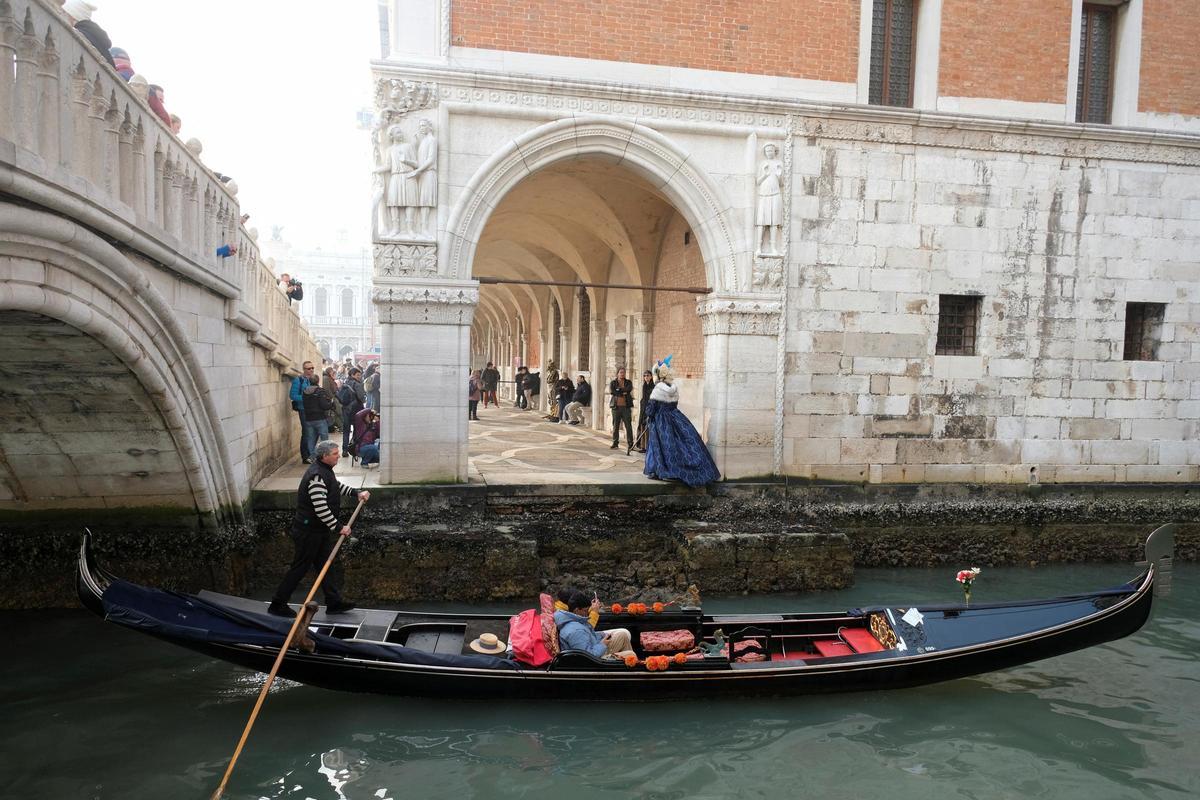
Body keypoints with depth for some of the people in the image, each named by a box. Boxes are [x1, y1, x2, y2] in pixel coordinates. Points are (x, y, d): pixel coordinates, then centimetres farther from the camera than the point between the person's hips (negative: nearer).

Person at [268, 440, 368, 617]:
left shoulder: (325, 470, 7)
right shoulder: (316, 476, -26)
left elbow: (337, 485, 26)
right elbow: (321, 508, -29)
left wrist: (357, 493, 12)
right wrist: (338, 527, -23)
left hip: (320, 529, 10)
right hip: (308, 530, -10)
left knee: (326, 564, 14)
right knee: (300, 567, 1)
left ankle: (334, 602, 21)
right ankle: (277, 604, 14)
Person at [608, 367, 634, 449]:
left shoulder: (628, 383, 11)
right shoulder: (612, 382, 9)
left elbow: (629, 390, -10)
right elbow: (611, 392, -8)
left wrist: (619, 390, -11)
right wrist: (623, 393, -7)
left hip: (626, 406, 0)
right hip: (616, 406, 0)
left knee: (628, 426, -3)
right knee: (615, 426, 4)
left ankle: (630, 443, 2)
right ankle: (615, 443, 12)